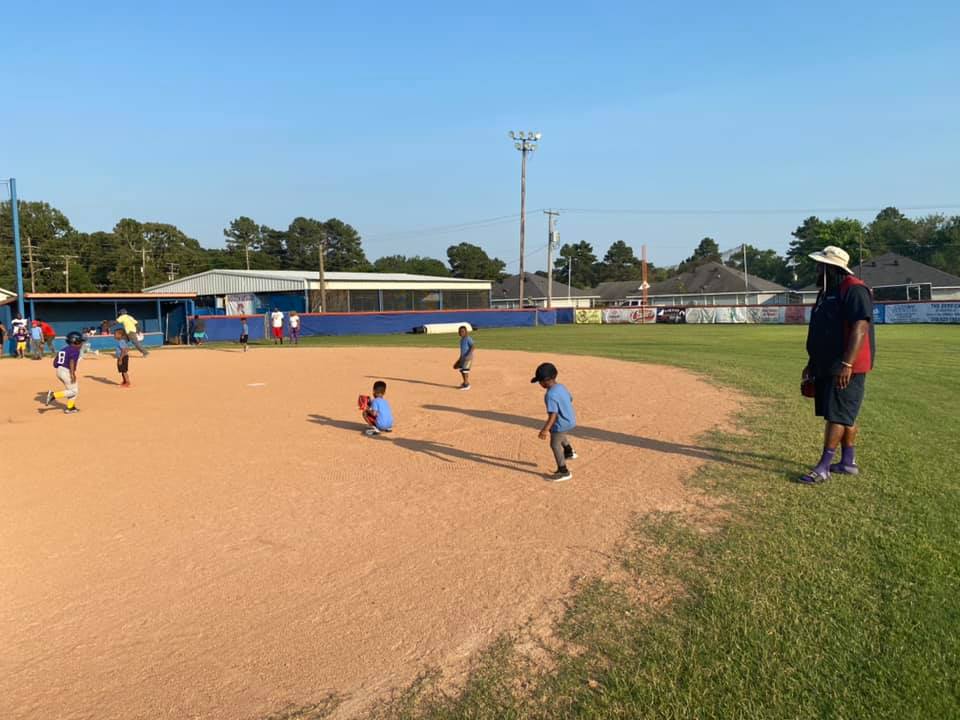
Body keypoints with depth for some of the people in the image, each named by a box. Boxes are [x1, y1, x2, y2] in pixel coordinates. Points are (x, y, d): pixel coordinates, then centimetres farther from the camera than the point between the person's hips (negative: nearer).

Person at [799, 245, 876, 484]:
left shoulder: (854, 290, -14)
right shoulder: (826, 292, 17)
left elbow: (860, 328, -23)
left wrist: (846, 364, -28)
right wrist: (811, 363, 21)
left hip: (846, 367, -10)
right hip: (826, 366, 10)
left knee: (838, 415, -8)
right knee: (843, 415, 14)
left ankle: (824, 467, -6)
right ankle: (848, 462, 23)